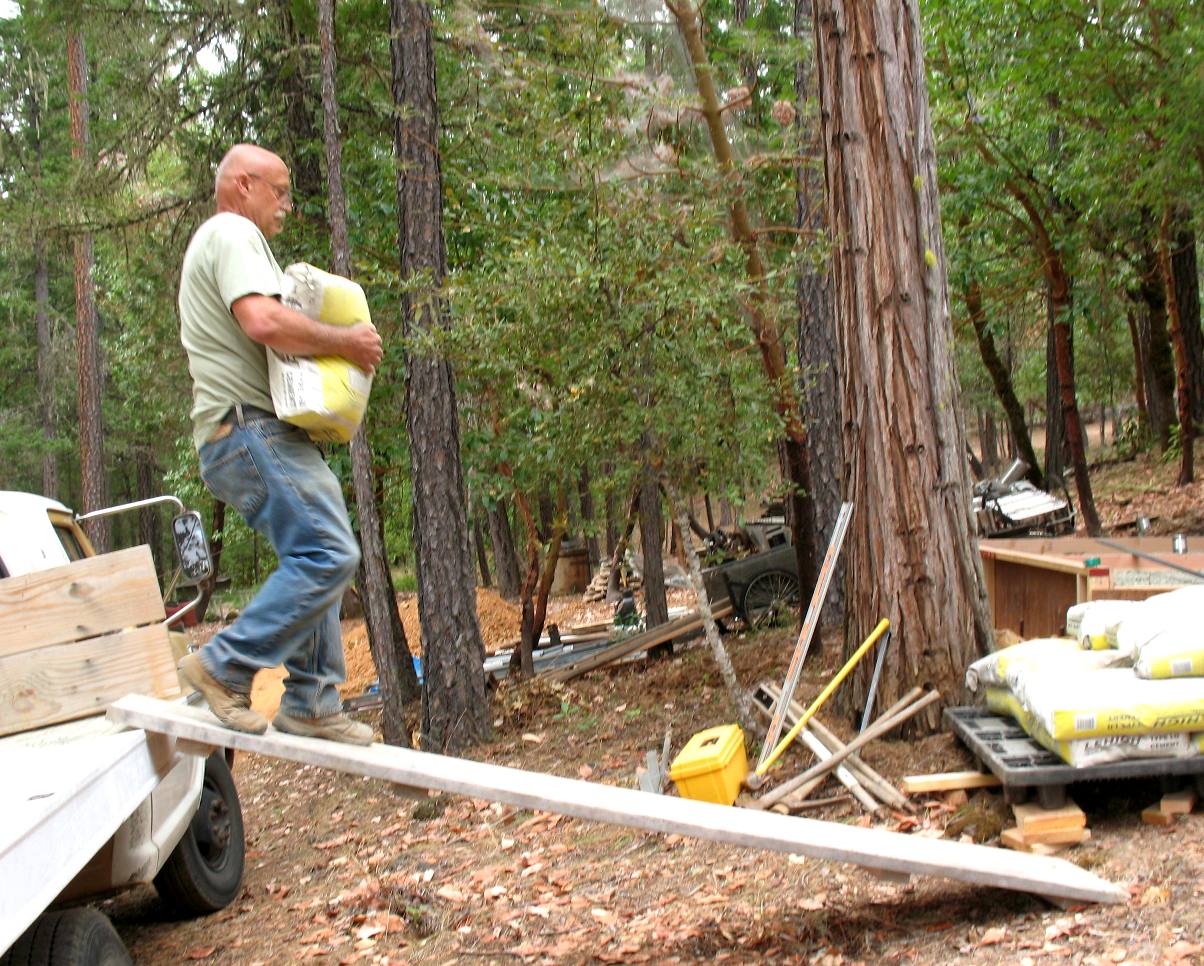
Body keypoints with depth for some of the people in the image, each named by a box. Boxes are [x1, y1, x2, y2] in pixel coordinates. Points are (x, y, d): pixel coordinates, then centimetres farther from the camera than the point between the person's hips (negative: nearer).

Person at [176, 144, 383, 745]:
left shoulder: (217, 243, 28)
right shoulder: (233, 233, -7)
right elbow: (263, 321, -24)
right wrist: (347, 342, -12)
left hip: (258, 434, 11)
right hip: (251, 429, -11)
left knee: (316, 557, 11)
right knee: (328, 555, -18)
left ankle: (311, 703, 12)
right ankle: (225, 667, -10)